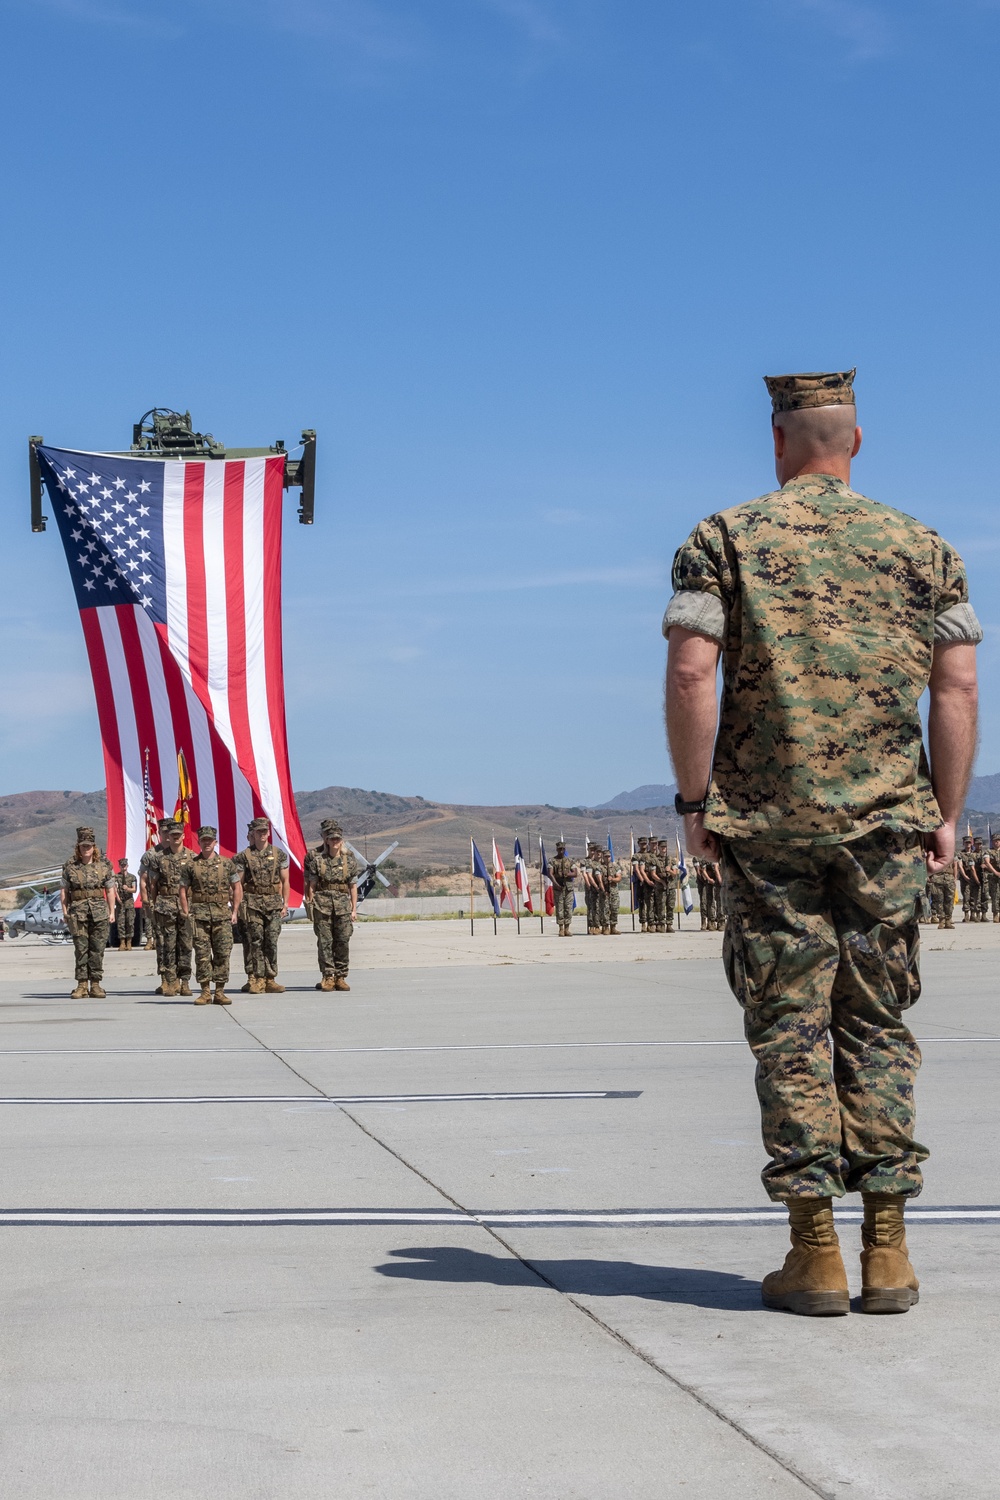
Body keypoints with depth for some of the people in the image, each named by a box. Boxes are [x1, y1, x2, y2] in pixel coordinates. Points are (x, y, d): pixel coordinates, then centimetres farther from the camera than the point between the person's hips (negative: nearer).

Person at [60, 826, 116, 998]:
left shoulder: (104, 865, 6)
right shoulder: (70, 866, 5)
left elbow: (110, 890, 9)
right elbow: (63, 890, 8)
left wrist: (112, 911, 4)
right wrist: (65, 912, 2)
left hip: (100, 912, 0)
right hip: (77, 912, 0)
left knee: (98, 949, 0)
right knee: (80, 949, -2)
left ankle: (96, 985, 5)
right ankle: (82, 985, 1)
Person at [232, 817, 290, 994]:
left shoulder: (279, 854, 9)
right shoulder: (244, 856, 4)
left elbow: (285, 881, 12)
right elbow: (238, 884, 4)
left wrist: (285, 903, 5)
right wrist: (239, 906, -3)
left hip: (274, 903, 2)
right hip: (252, 903, -2)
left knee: (272, 941, -2)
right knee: (255, 941, -4)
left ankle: (270, 980, 2)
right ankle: (255, 979, -1)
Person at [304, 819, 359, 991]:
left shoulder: (349, 858, 9)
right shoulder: (315, 857, 4)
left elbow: (353, 886, 10)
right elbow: (311, 884, 3)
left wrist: (354, 909, 6)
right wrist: (311, 905, -2)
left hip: (343, 902, 1)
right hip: (322, 903, -1)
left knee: (343, 941, -1)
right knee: (324, 941, -2)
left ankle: (340, 977, 7)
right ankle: (328, 977, 2)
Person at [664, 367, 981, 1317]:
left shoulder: (724, 540, 1)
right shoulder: (920, 548, 7)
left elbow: (691, 672, -8)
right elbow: (957, 686, 2)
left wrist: (694, 800, -2)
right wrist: (947, 812, 7)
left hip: (766, 822, -2)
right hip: (887, 826, 2)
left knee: (789, 1031, 3)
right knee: (878, 1029, 8)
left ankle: (815, 1254, 2)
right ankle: (887, 1255, 7)